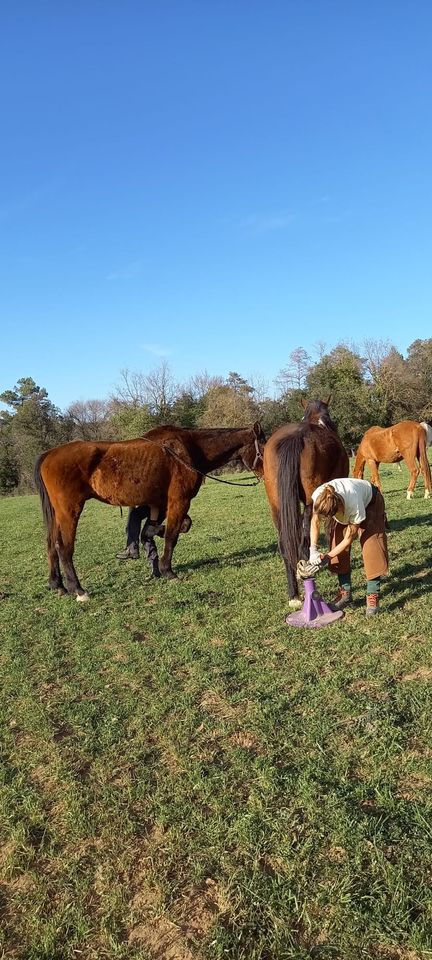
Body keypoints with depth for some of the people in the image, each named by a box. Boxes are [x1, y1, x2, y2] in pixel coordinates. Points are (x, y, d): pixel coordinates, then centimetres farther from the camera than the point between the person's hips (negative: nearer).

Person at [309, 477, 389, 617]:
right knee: (338, 546, -4)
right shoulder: (318, 496, -36)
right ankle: (345, 592, 9)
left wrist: (327, 557, -28)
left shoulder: (355, 506, -44)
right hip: (343, 506, 4)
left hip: (370, 502, -4)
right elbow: (315, 522, -17)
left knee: (371, 547, -16)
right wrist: (313, 550, -27)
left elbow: (348, 539, -28)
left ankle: (372, 595, -7)